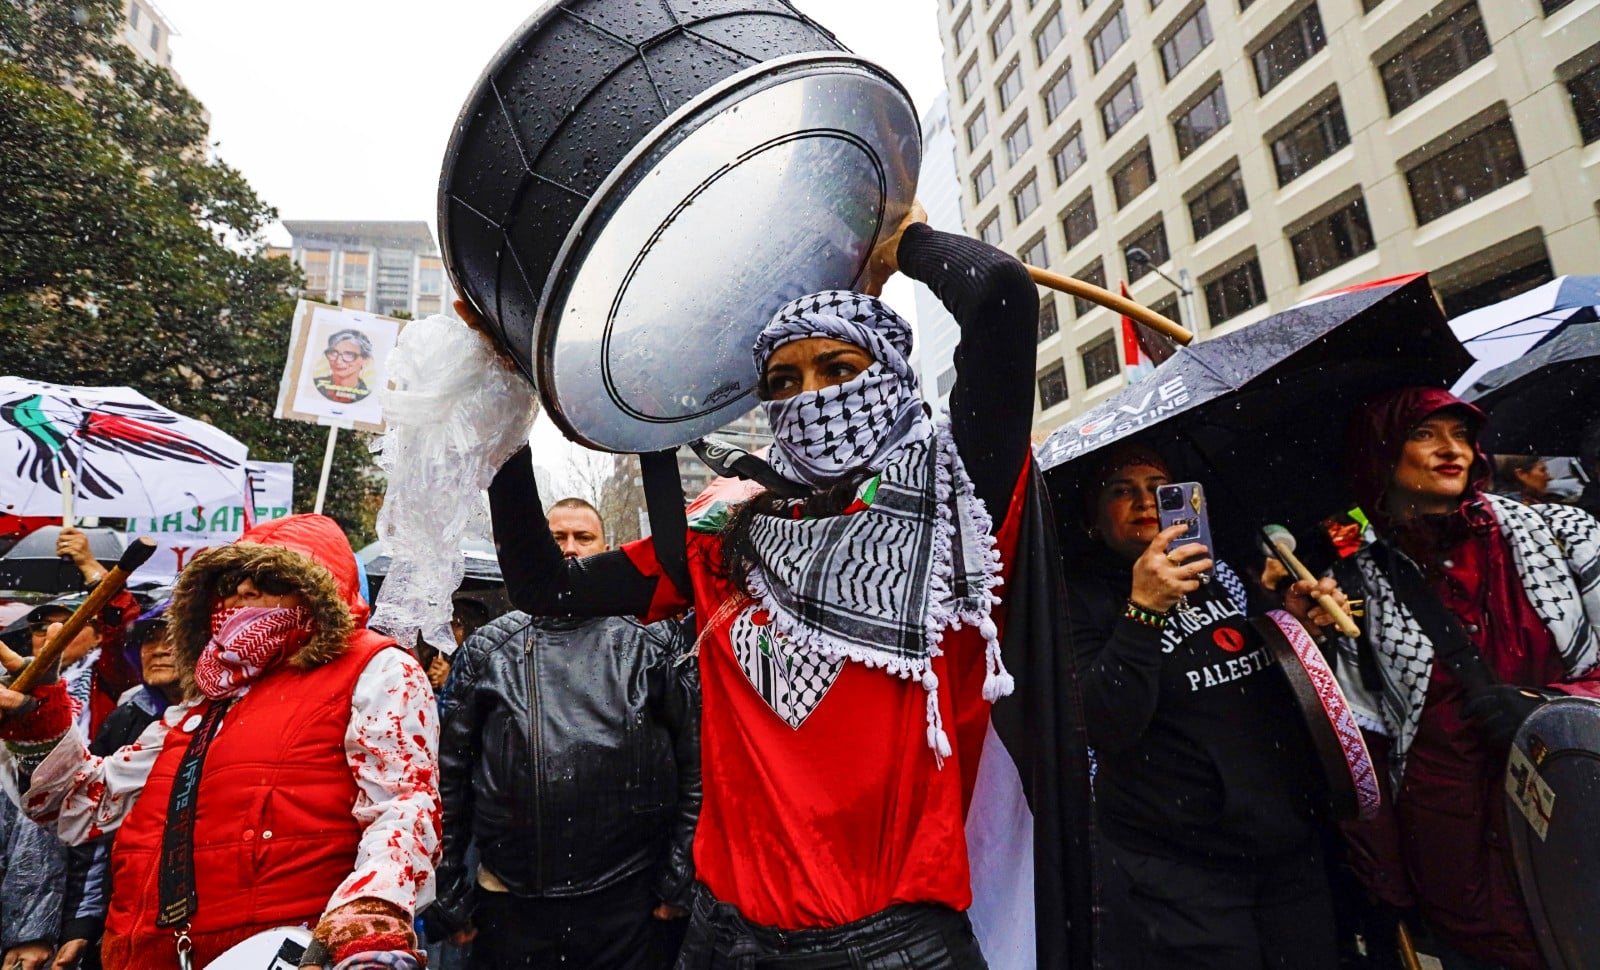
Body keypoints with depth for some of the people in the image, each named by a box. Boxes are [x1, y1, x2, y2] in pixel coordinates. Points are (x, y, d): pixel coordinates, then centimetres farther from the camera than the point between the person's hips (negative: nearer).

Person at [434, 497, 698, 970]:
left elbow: (695, 765, -2)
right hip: (510, 908, 2)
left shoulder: (654, 641, -2)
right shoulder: (489, 648, 4)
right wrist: (450, 894, 7)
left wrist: (680, 881, -3)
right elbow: (450, 774, 8)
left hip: (630, 901, -1)